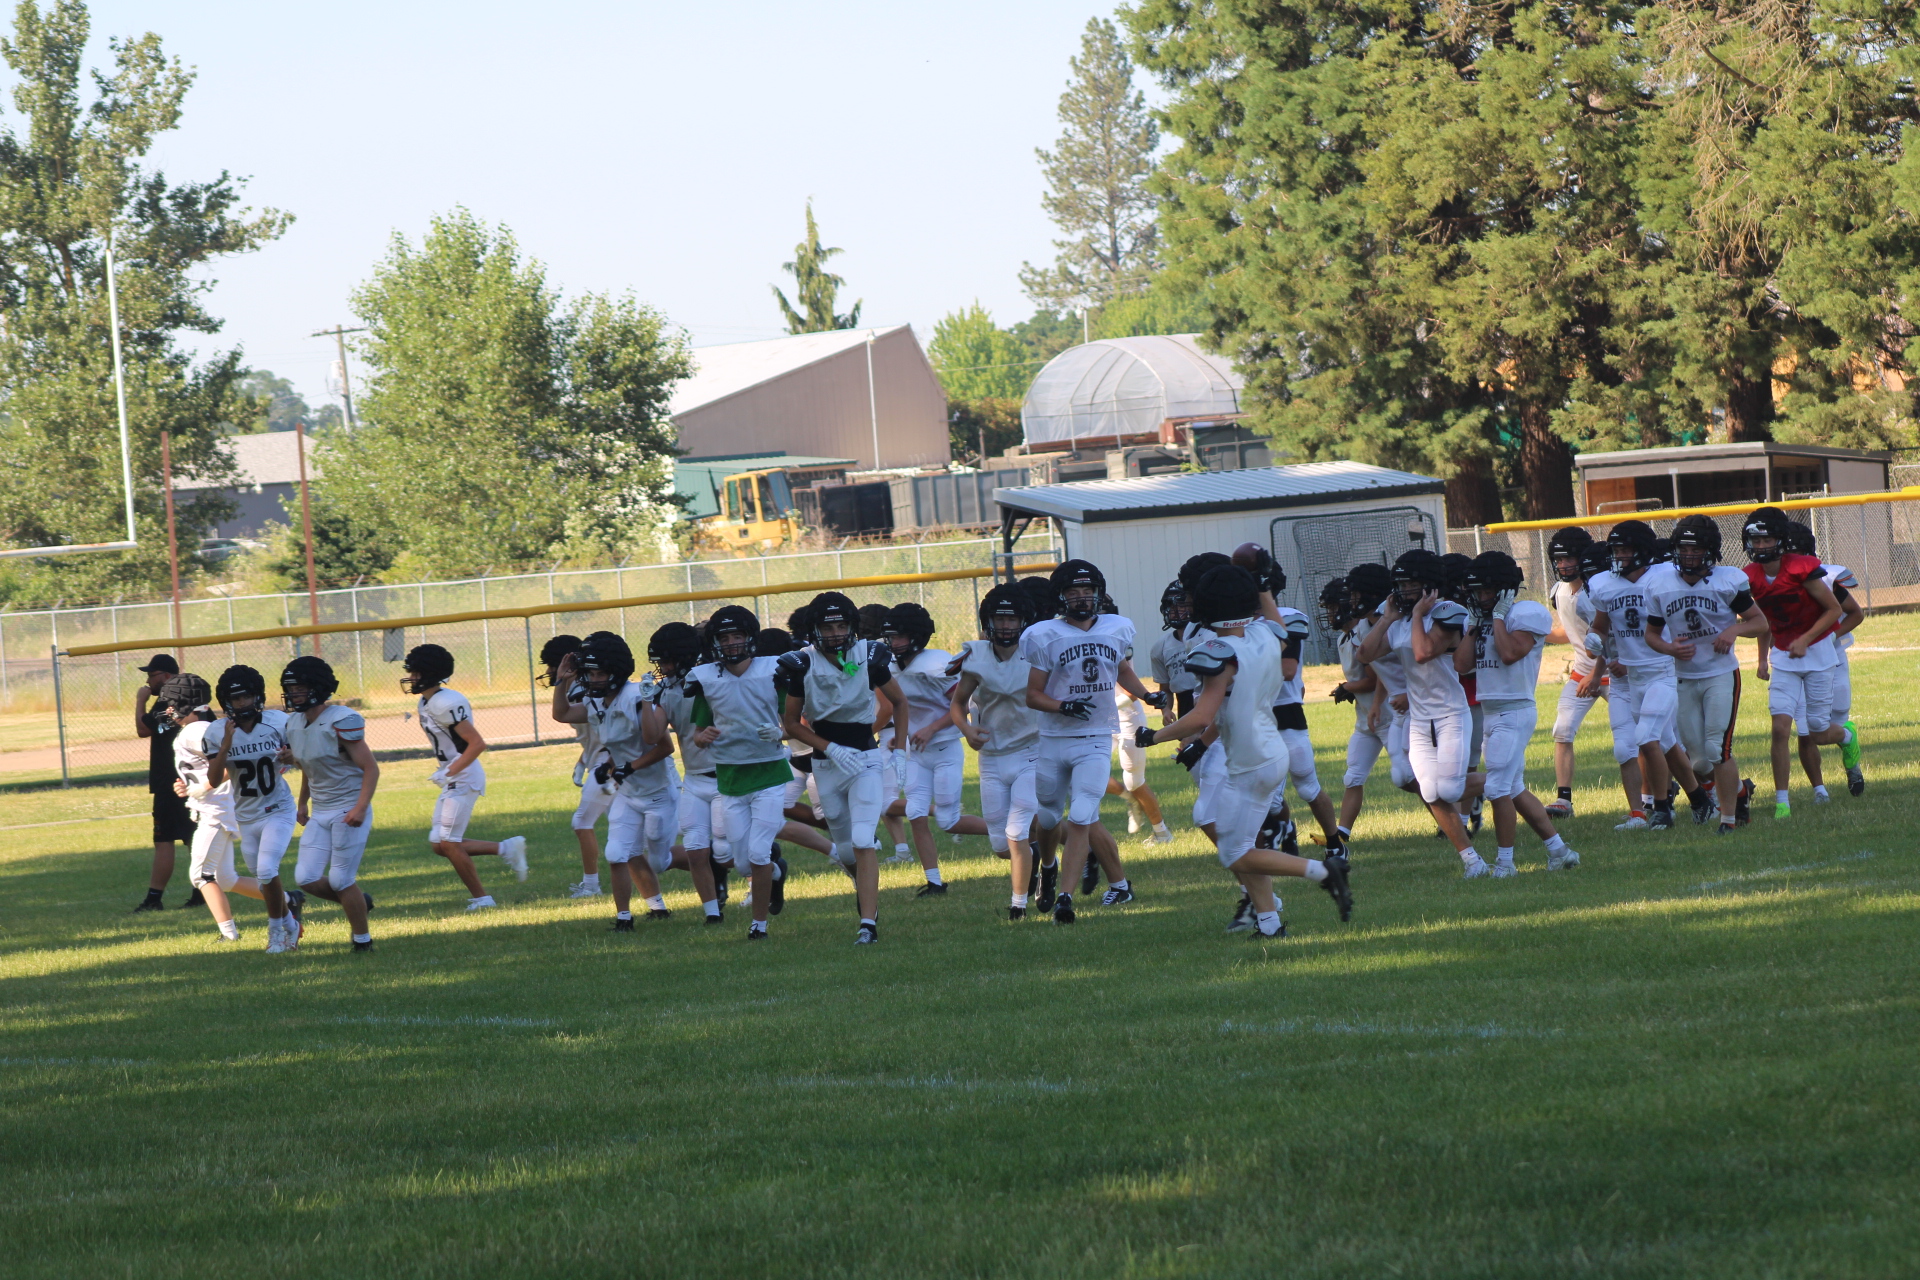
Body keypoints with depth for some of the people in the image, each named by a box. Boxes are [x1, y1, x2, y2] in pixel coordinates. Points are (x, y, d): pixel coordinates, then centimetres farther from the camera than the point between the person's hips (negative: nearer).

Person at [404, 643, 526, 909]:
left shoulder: (445, 705, -20)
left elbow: (477, 743, -24)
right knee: (439, 845, 8)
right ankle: (507, 848, 15)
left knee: (449, 843, -8)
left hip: (464, 778, -10)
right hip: (452, 782, 10)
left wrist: (449, 773, -24)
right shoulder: (425, 705, 10)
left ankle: (481, 898, 2)